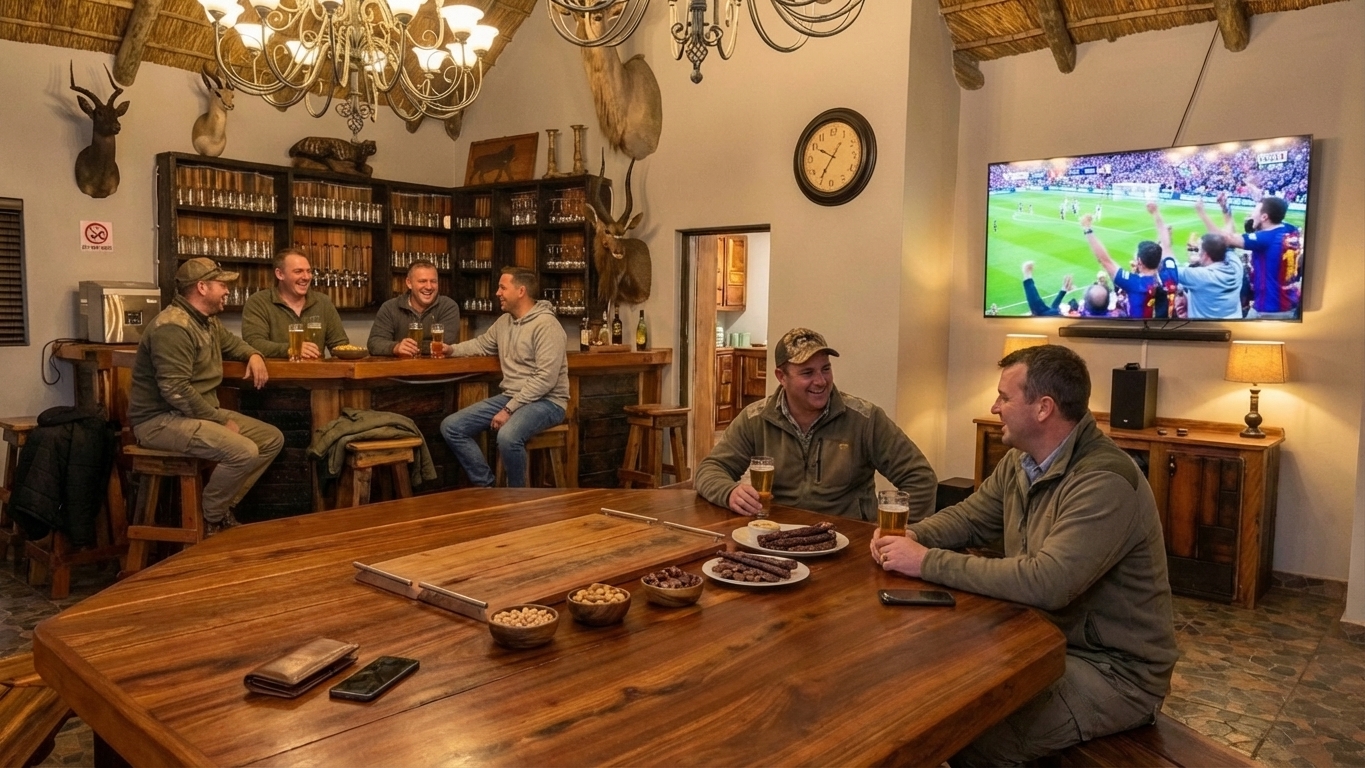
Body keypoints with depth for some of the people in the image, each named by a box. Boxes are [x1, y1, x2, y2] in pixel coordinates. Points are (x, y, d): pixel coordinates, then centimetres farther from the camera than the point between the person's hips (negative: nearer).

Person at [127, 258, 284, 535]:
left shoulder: (208, 321, 11)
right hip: (161, 420, -10)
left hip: (202, 412, 11)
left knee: (272, 439, 3)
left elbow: (230, 342, 34)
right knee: (244, 452, -29)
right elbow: (176, 391, -27)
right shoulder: (173, 327, -21)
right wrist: (220, 419, -20)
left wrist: (253, 355, 10)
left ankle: (222, 507, 8)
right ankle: (208, 520, -5)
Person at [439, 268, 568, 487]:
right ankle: (486, 488, 4)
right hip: (511, 397, 9)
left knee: (507, 437, -38)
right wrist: (451, 350, 11)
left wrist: (509, 410, -24)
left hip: (546, 401, -9)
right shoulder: (504, 321, 10)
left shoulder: (546, 325, -17)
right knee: (451, 427, -2)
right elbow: (482, 344, 30)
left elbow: (545, 378, -24)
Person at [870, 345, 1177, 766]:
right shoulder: (1020, 462, 3)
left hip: (1115, 670, -8)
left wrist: (929, 563, -29)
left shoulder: (1105, 482, -26)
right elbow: (968, 517, 14)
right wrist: (912, 538, -8)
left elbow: (1045, 583, -35)